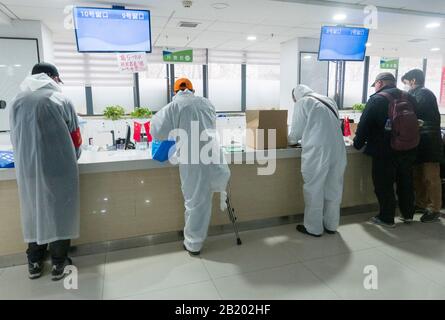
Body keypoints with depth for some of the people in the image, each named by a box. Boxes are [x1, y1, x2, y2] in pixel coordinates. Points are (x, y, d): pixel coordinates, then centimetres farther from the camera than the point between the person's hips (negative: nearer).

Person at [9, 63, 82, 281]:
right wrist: (71, 159, 18)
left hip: (27, 170, 4)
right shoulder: (60, 99, -5)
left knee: (33, 214, 17)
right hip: (59, 169, -3)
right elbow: (75, 138, -1)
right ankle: (59, 264, 21)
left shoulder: (17, 102, 5)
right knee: (59, 214, 9)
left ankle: (35, 263, 30)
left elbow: (16, 139, 11)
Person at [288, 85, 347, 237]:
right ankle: (331, 225, 27)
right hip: (338, 150, 6)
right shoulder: (329, 100, 17)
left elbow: (297, 131, 1)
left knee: (314, 190, 5)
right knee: (334, 188, 14)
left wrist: (291, 140, 23)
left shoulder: (302, 103, 1)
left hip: (317, 152, -6)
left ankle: (314, 228, 15)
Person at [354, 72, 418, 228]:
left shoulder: (376, 99, -12)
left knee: (384, 185, 5)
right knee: (406, 183, 18)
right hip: (408, 150, 6)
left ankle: (387, 218, 13)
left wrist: (358, 143, 0)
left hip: (384, 152, -6)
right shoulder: (409, 98, 7)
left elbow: (364, 125, -14)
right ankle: (408, 214, 31)